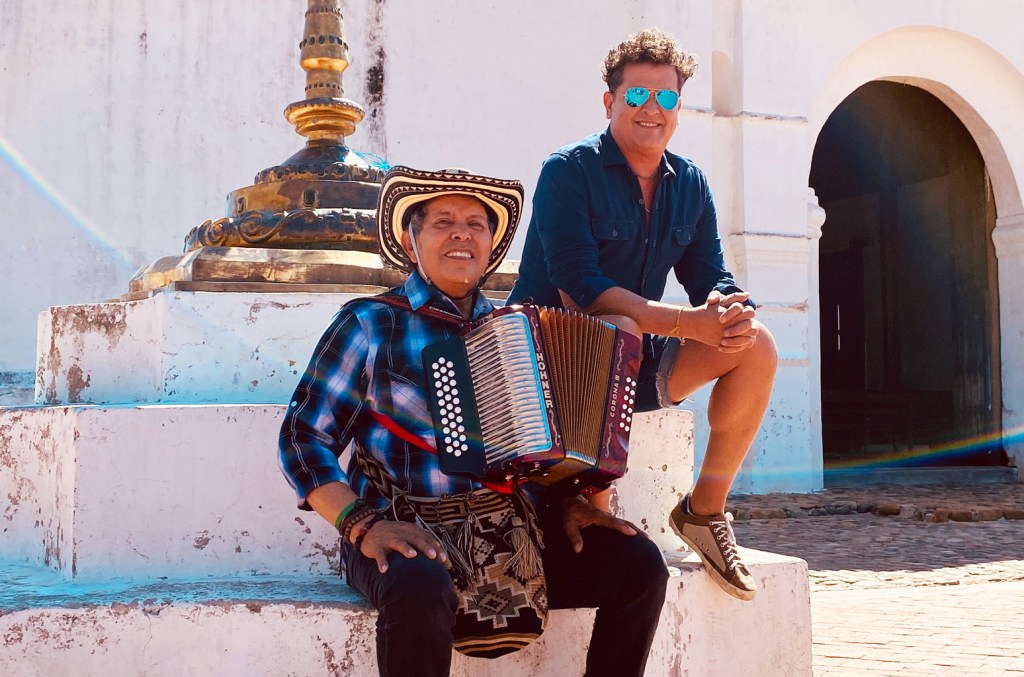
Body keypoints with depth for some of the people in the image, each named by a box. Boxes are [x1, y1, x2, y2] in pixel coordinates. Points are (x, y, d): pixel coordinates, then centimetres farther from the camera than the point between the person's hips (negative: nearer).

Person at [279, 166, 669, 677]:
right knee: (418, 588, -38)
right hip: (410, 533, -4)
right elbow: (304, 438, -3)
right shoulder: (370, 324, 1)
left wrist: (567, 501, 1)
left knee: (639, 563, -13)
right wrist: (363, 525, -17)